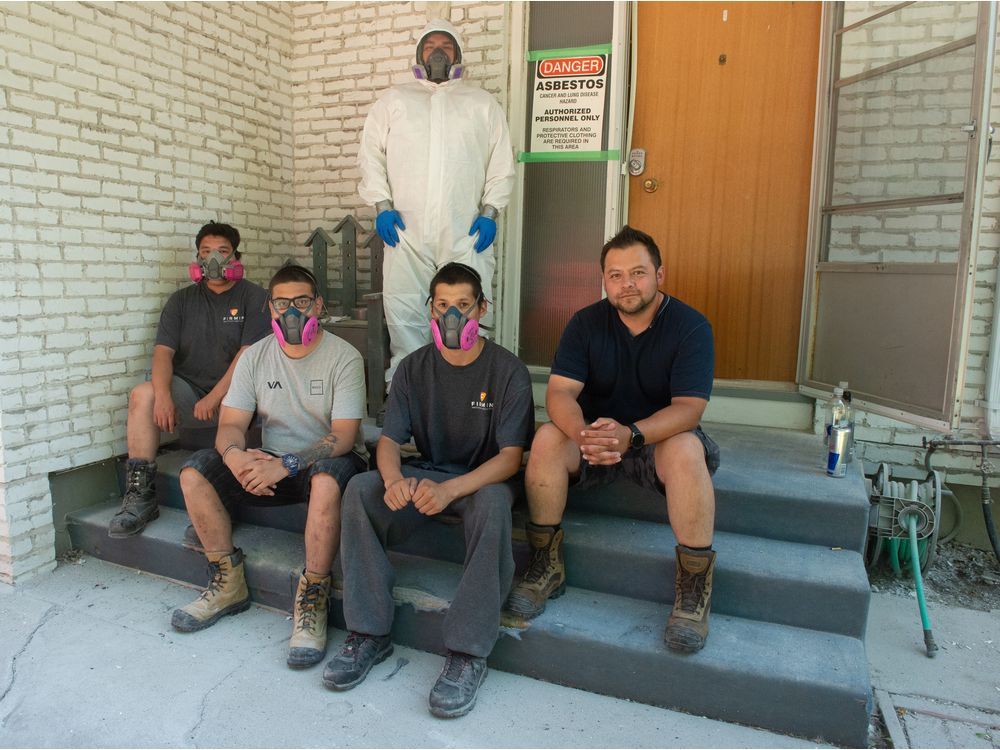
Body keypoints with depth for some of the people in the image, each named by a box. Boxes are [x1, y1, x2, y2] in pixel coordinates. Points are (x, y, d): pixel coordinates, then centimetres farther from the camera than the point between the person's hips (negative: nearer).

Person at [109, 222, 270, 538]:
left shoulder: (254, 298, 2)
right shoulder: (182, 300, 15)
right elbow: (163, 351, 3)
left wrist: (213, 399, -20)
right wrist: (163, 395, -17)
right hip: (189, 388, 4)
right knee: (143, 394, -23)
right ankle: (140, 495, -18)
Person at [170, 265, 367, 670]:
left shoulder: (344, 357, -11)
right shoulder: (255, 356, 4)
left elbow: (344, 435, -19)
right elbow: (231, 423, -2)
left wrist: (287, 464, -32)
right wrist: (234, 454, -27)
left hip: (326, 461, -5)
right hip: (271, 463, 5)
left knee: (327, 479, -39)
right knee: (194, 472, -13)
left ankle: (312, 599, -25)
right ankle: (229, 583, -1)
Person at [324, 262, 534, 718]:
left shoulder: (508, 371, -10)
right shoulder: (414, 368, 2)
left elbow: (511, 456, -16)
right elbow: (389, 440, -3)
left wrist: (451, 489, -34)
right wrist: (393, 479, -28)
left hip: (483, 479, -3)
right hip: (425, 475, 4)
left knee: (493, 504, -38)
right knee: (361, 488, -23)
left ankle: (468, 653, -27)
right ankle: (370, 633, -13)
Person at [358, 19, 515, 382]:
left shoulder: (483, 102, 19)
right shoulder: (394, 99, 20)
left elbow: (502, 163, 12)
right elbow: (371, 154, 13)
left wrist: (489, 211, -1)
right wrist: (382, 205, -1)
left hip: (466, 232, 0)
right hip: (406, 229, 1)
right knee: (404, 315, -2)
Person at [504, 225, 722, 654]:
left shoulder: (690, 326, -10)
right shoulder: (586, 323, -4)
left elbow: (689, 408, -20)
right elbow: (560, 393, -15)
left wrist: (630, 435, -40)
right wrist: (584, 435, -38)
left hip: (661, 437, -2)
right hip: (595, 436, 2)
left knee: (686, 451, -36)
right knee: (547, 438, -27)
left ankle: (694, 586, -19)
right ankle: (546, 567, -13)